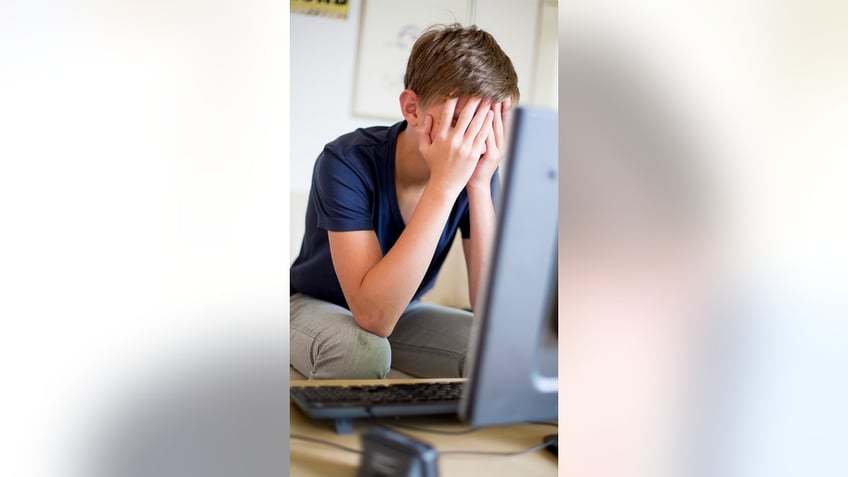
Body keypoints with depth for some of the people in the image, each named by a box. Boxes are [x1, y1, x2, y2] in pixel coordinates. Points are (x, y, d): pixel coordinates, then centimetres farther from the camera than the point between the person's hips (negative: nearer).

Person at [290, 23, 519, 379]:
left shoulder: (477, 168, -16)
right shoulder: (348, 163, -29)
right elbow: (374, 315, -40)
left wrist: (480, 186, -32)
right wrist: (443, 184, -43)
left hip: (399, 311, 4)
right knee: (362, 350, -37)